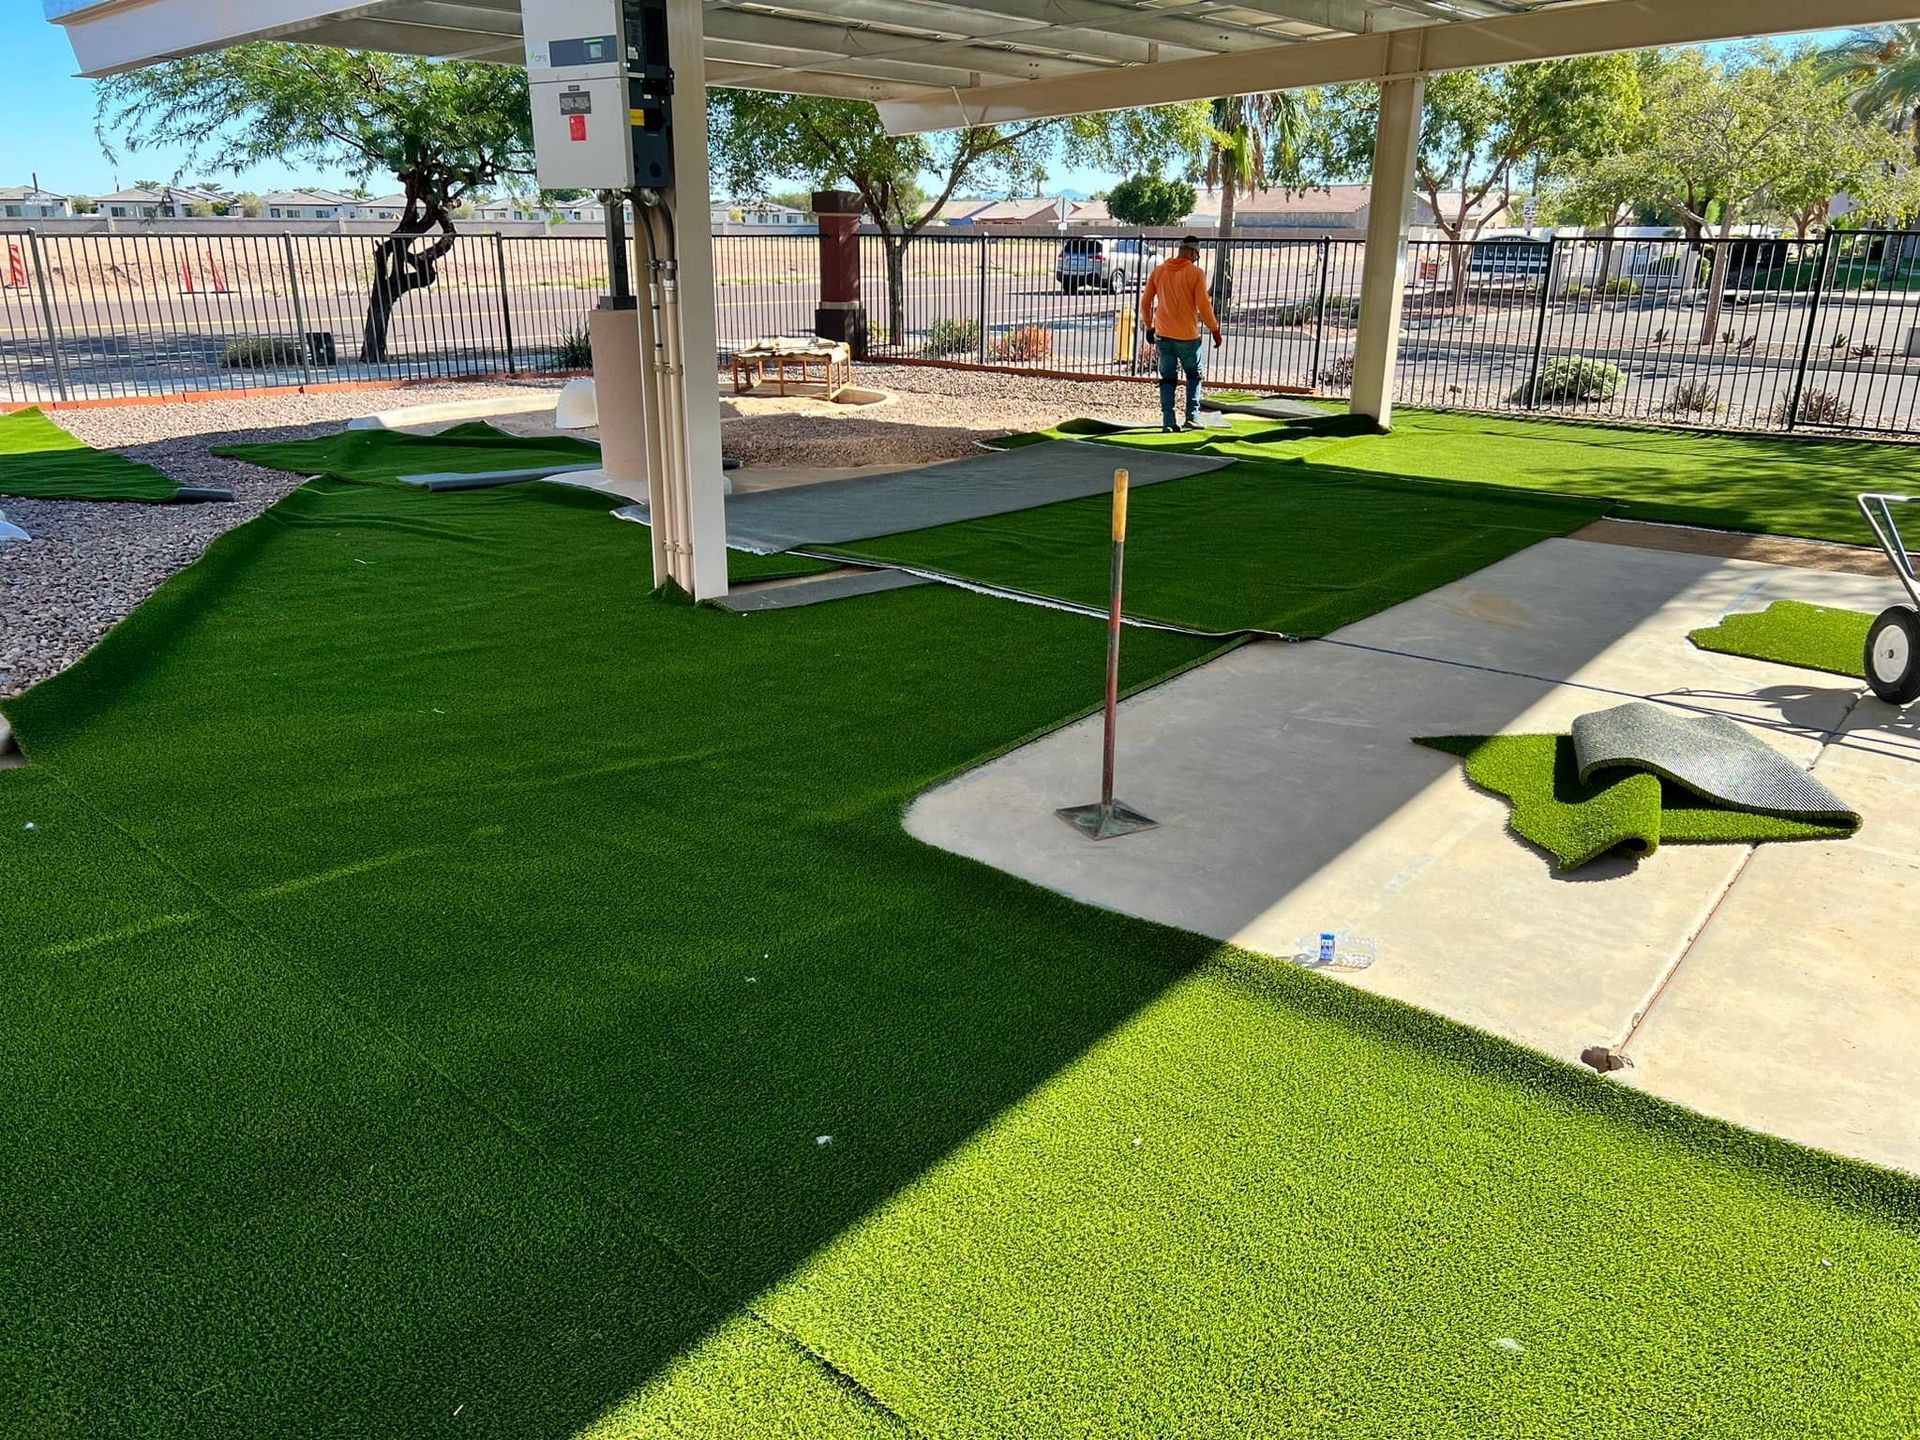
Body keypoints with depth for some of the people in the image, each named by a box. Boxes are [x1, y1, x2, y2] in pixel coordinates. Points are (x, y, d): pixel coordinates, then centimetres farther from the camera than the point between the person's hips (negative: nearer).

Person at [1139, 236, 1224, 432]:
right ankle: (1192, 417, 9)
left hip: (1163, 334, 3)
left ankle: (1168, 420, -1)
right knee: (1194, 376, 15)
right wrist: (1215, 330, -1)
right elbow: (1204, 305, -11)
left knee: (1168, 379, 8)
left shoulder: (1159, 271, 5)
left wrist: (1148, 327, 18)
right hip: (1188, 335, -3)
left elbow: (1145, 301, 7)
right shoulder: (1196, 273, -8)